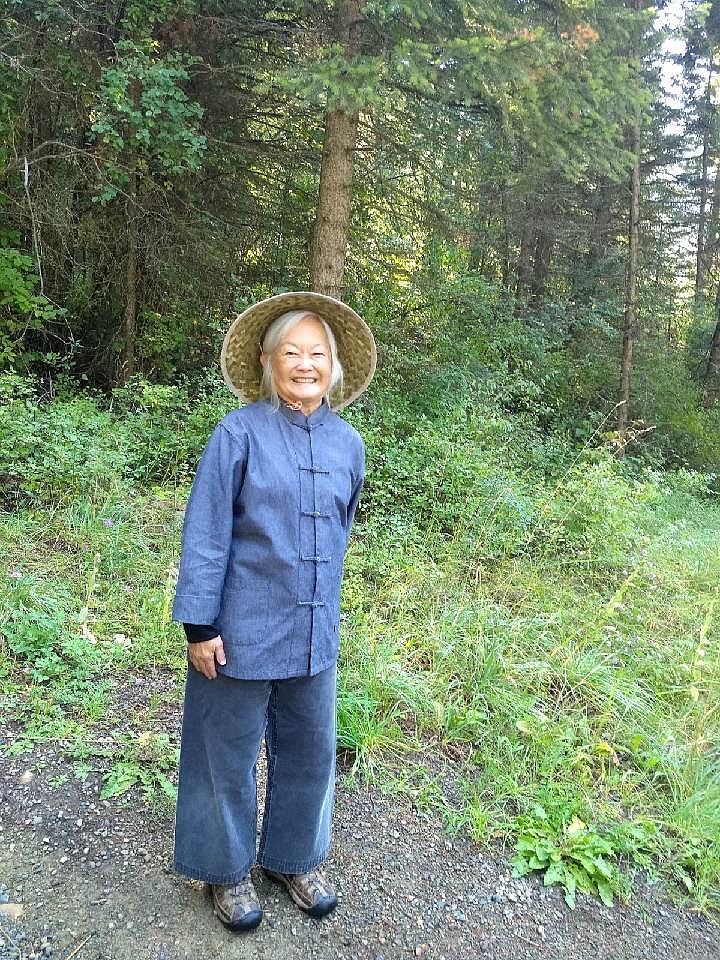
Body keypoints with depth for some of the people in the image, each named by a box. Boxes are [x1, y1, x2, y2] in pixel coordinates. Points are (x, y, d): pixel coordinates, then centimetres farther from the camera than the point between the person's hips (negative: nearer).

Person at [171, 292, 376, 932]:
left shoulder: (349, 443, 3)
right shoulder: (239, 433, -11)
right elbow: (205, 535, -11)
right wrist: (200, 625, -11)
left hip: (315, 636, 5)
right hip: (243, 630, -4)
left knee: (311, 752, 17)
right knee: (231, 754, 13)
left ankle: (293, 858, 42)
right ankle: (228, 869, 38)